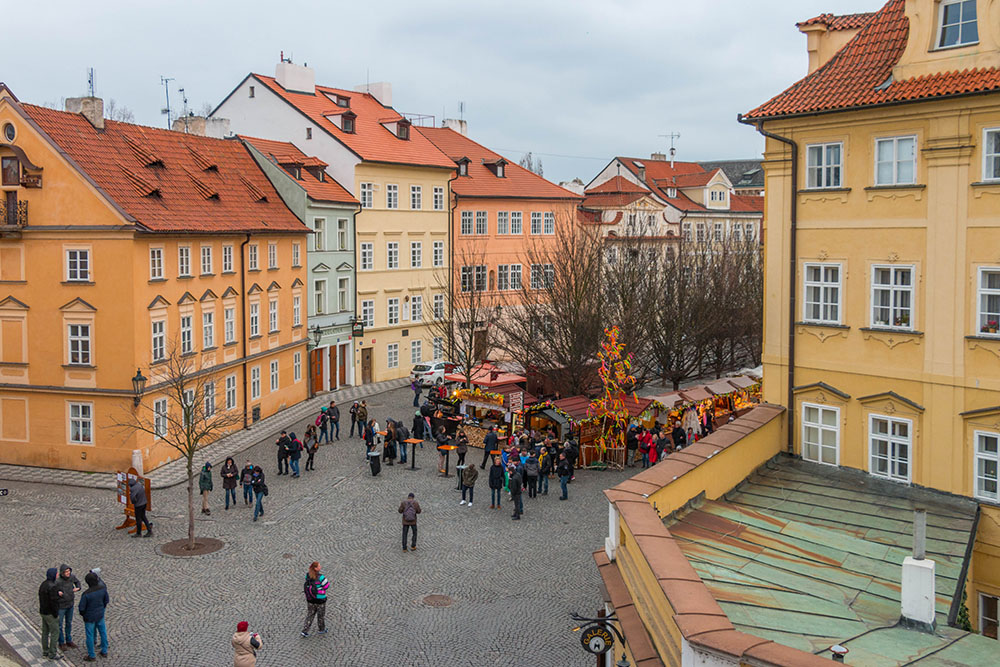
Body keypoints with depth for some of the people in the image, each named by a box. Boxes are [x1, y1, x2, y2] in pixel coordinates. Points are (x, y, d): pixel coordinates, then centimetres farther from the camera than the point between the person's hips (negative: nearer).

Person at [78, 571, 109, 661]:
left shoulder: (86, 594, -29)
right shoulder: (103, 588, -16)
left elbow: (82, 608, -19)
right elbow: (106, 600, -1)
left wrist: (82, 613, 4)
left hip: (89, 617, -4)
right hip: (100, 615, 4)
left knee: (90, 636, 13)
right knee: (103, 632, 21)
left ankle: (91, 656, 27)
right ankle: (104, 652, 35)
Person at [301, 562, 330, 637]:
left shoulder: (308, 575, -12)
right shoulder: (320, 577, -30)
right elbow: (326, 585, -17)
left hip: (310, 599, 4)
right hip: (320, 600, -4)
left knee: (310, 614, 23)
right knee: (321, 615, 20)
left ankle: (304, 631, 23)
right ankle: (321, 630, 40)